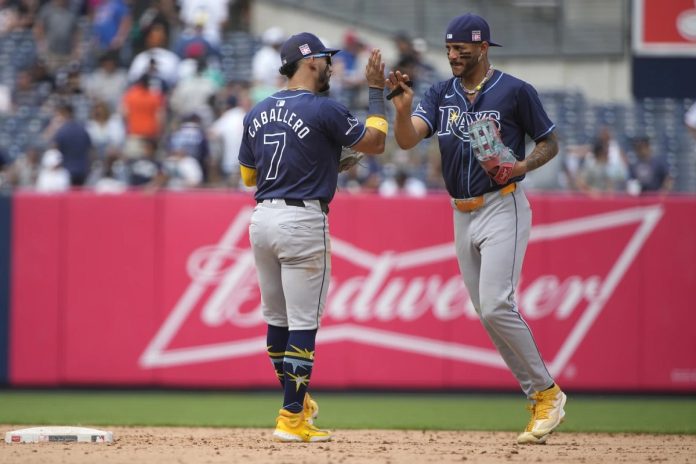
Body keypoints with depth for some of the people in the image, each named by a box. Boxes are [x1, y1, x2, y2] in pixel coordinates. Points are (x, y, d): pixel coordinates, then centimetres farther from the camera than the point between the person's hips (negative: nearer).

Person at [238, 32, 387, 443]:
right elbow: (375, 143, -1)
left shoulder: (258, 113, 10)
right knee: (303, 324, -3)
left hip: (262, 219, 7)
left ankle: (296, 399, 32)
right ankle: (292, 419, -5)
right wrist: (377, 91, 7)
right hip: (303, 221, -7)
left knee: (278, 319, 18)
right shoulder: (324, 110, -10)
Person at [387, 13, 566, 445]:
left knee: (496, 307, -20)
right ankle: (542, 403, 13)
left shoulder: (515, 92, -6)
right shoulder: (442, 95, 8)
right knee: (491, 314, 6)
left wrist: (523, 165, -18)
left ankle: (548, 393, -8)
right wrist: (403, 107, -25)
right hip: (463, 215, 7)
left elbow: (550, 143, 2)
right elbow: (408, 139, -5)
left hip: (503, 208, -7)